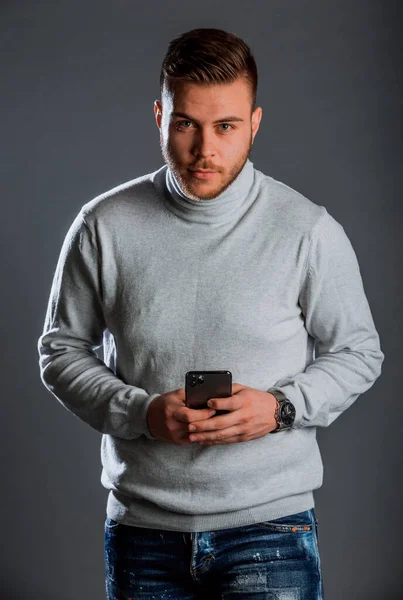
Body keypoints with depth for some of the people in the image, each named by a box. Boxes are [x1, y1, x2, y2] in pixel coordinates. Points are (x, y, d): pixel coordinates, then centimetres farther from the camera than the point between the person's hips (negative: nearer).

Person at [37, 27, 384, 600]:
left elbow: (358, 353, 5)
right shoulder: (104, 226, -2)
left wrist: (282, 407, -13)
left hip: (269, 527, -1)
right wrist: (140, 412, -12)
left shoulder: (309, 230, -5)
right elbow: (61, 350, 5)